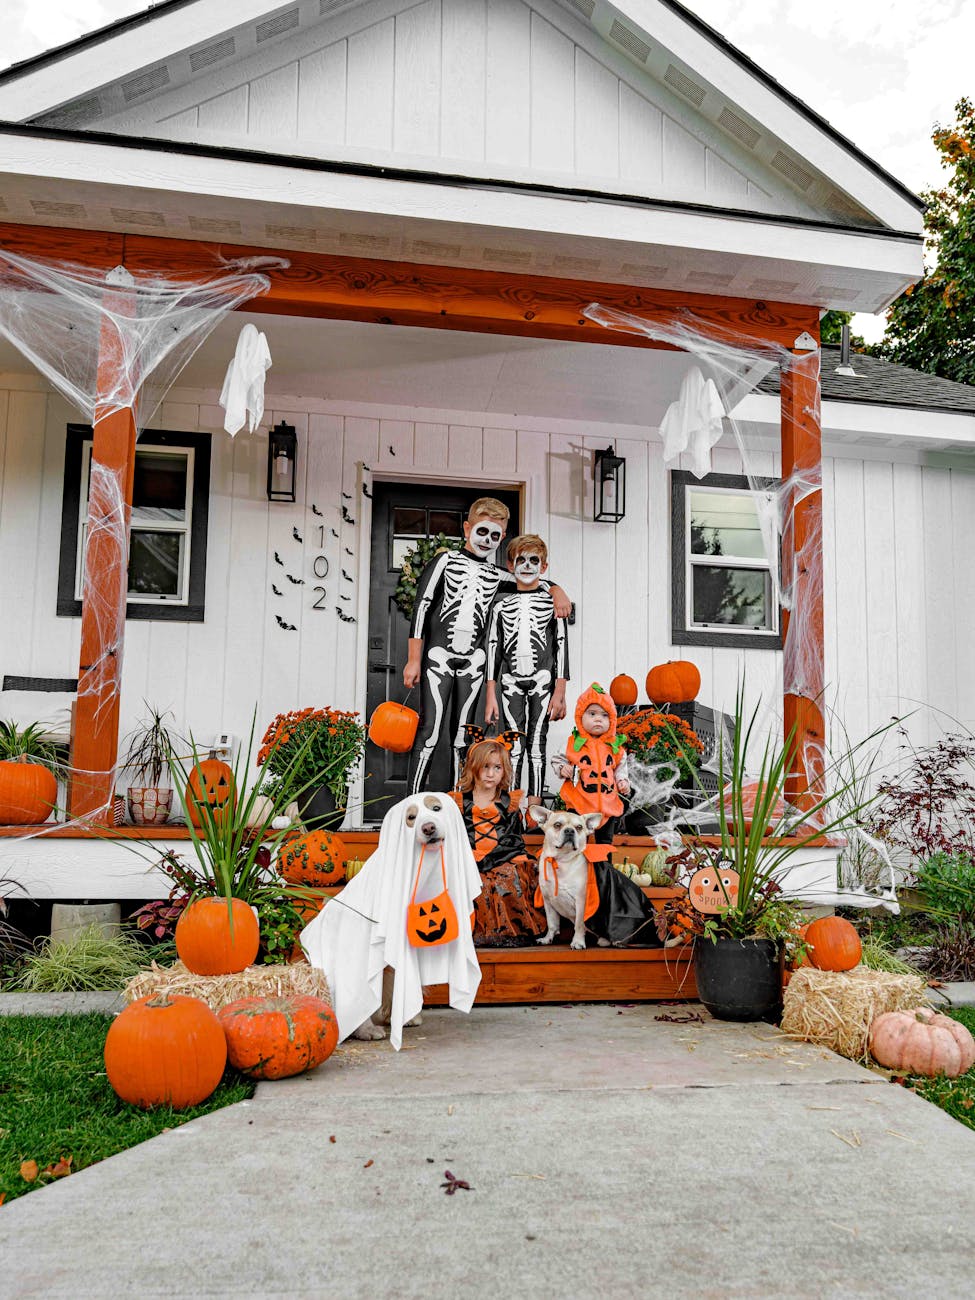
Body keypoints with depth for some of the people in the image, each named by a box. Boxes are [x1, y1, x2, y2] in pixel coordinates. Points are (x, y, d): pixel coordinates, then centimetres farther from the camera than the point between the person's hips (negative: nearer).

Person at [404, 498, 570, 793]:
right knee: (430, 729, -9)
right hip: (439, 654, -4)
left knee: (462, 732, 7)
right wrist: (414, 659, -6)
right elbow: (422, 606, -1)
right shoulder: (446, 560, 4)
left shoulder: (495, 574, 15)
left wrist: (557, 591, -3)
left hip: (473, 660, 4)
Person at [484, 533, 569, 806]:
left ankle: (534, 806, 2)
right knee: (515, 746, -3)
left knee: (536, 743, -1)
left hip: (543, 680, -1)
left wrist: (560, 691, -2)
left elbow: (561, 646, 4)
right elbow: (494, 647, 8)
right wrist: (490, 695, 3)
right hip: (510, 681, 1)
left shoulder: (552, 600, 7)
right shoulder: (502, 602, 9)